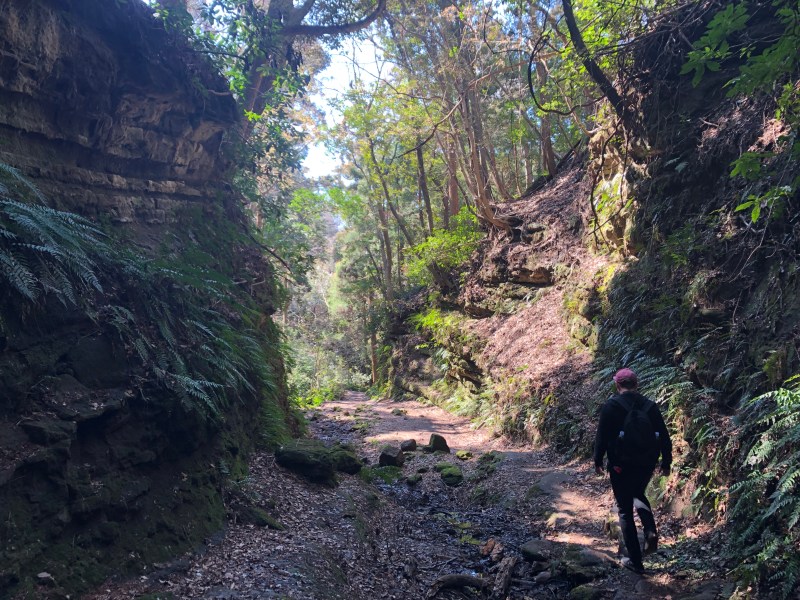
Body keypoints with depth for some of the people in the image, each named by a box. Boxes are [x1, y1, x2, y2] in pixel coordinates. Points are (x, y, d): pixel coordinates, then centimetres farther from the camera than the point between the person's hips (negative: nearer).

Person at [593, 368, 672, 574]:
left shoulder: (612, 406, -10)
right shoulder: (650, 406, 1)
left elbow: (602, 436, -10)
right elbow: (664, 437, 5)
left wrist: (598, 461, 3)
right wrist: (666, 462, 17)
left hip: (621, 466, -4)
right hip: (646, 464, 4)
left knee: (625, 511, 8)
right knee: (638, 495, 31)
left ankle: (635, 561, 10)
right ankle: (650, 531, 8)